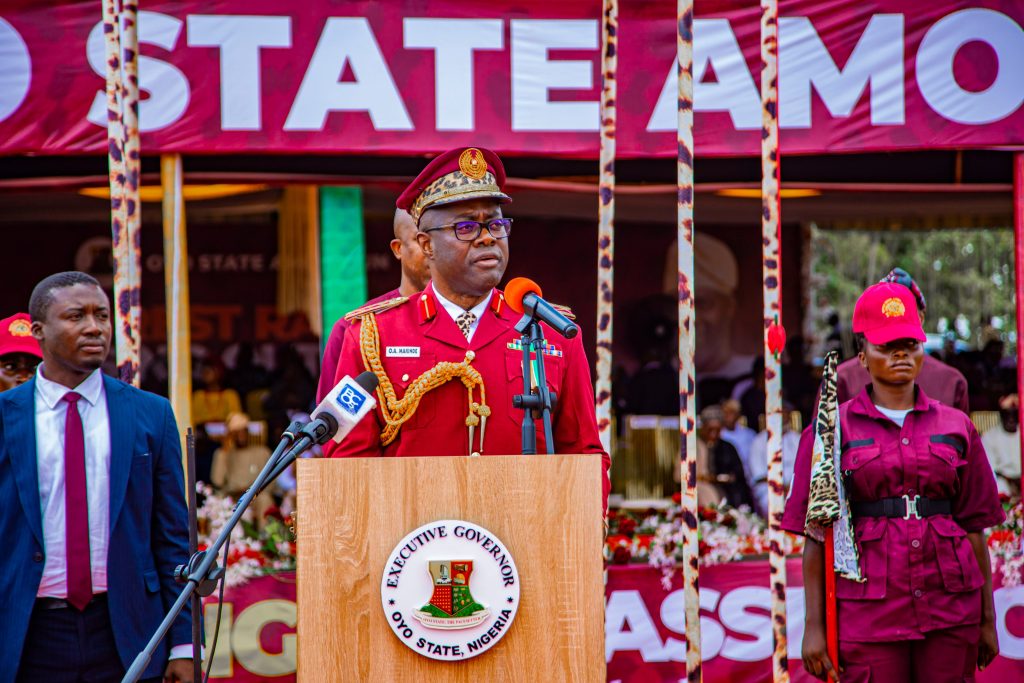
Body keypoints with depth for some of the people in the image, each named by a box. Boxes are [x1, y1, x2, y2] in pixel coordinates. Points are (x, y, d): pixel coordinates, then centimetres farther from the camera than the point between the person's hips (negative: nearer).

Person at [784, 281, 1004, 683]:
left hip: (950, 607, 2)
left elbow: (974, 528, 12)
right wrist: (814, 625, -4)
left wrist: (987, 620, 9)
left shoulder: (956, 427, 11)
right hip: (869, 611, -2)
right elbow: (816, 537, 2)